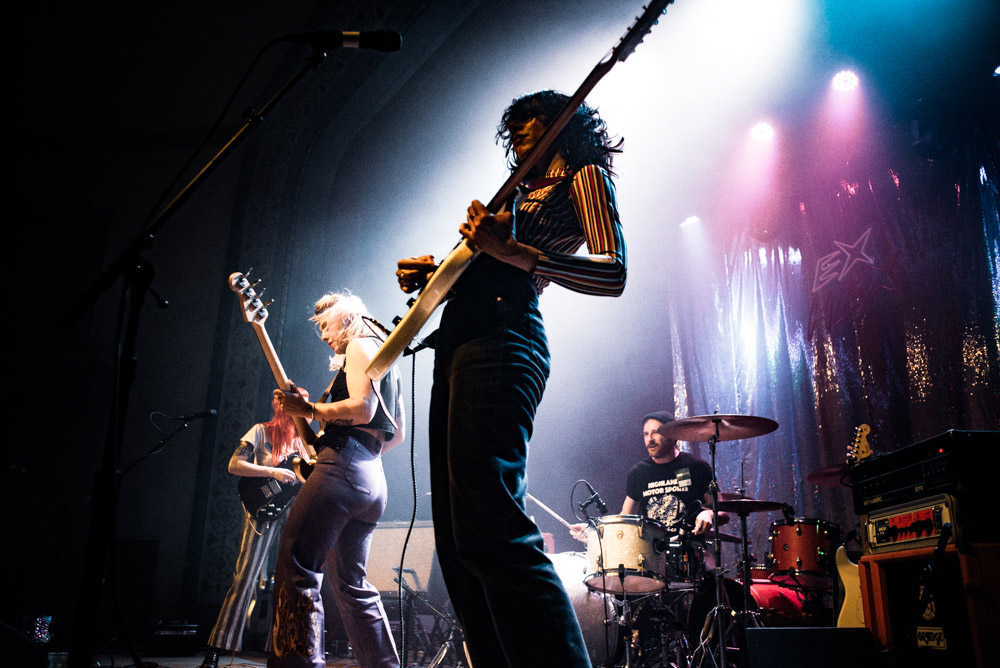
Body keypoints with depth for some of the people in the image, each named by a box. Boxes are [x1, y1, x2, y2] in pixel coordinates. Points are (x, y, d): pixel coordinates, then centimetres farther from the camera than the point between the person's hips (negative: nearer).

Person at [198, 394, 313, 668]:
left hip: (294, 509, 5)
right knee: (245, 578, -9)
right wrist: (273, 472, -16)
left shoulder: (303, 440, 16)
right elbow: (234, 465, -8)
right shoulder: (262, 431, 1)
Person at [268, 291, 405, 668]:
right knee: (352, 583, 14)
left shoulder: (359, 345, 1)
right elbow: (397, 434, 28)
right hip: (372, 481, 10)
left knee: (296, 571, -12)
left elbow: (362, 408, -16)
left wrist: (308, 409, -9)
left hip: (343, 466, -10)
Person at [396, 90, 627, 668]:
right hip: (458, 342, 9)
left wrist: (510, 251, -19)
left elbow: (613, 273, -9)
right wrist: (429, 273, 11)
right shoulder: (522, 192, 32)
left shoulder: (583, 174, 8)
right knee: (457, 537, 5)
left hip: (502, 339, -9)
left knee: (487, 527, -23)